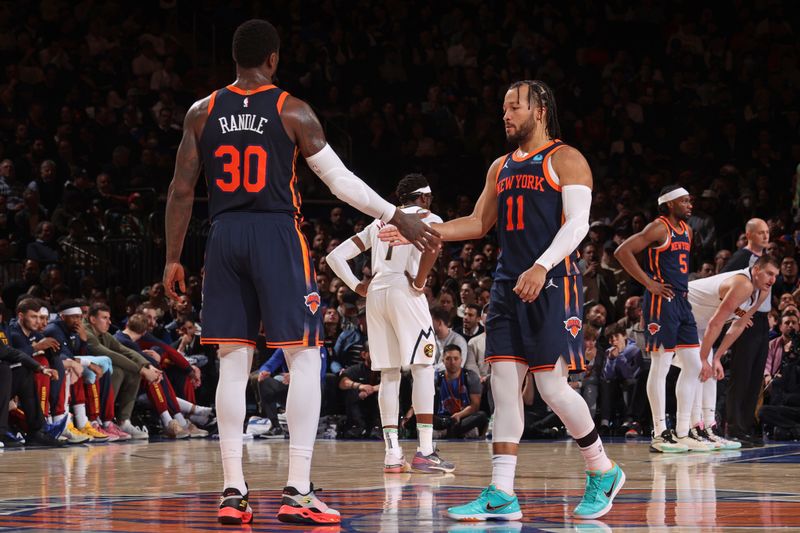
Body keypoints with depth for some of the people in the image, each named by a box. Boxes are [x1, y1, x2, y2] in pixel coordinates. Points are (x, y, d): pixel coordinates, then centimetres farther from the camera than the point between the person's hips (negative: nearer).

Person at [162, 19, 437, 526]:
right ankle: (298, 493, -7)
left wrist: (173, 258, 14)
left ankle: (234, 492, 4)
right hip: (277, 236, -4)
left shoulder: (202, 113, 6)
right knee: (305, 359, 1)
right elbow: (340, 179, -2)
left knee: (233, 364, 7)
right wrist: (397, 216, 6)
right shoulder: (292, 111, -2)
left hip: (225, 238, 4)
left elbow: (182, 190, 6)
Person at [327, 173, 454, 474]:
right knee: (423, 367, -2)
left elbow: (335, 256, 20)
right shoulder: (428, 217, 8)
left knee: (389, 374, 8)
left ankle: (392, 455, 3)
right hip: (404, 291, -5)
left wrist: (357, 287, 15)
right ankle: (425, 452, -10)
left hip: (375, 293, 5)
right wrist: (420, 280, -10)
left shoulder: (379, 223, 24)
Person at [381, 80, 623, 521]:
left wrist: (542, 267, -27)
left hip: (552, 285, -7)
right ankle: (501, 495, -1)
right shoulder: (502, 167, 18)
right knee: (503, 384, 0)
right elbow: (478, 224, 23)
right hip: (509, 286, 7)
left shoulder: (565, 160, -4)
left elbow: (578, 223, -14)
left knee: (552, 385, -10)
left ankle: (603, 473, 10)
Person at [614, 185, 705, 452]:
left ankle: (682, 432, 13)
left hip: (681, 301, 9)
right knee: (661, 365, -6)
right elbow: (622, 252, -18)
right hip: (661, 301, -9)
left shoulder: (686, 230, 16)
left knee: (693, 365, 8)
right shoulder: (658, 228, -10)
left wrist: (684, 288, 15)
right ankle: (660, 434, -2)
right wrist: (649, 283, -18)